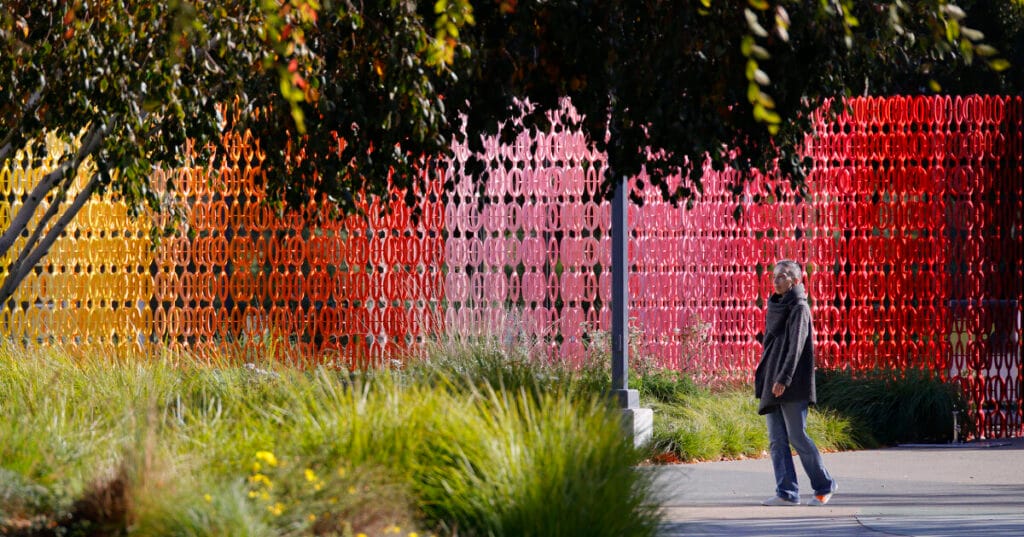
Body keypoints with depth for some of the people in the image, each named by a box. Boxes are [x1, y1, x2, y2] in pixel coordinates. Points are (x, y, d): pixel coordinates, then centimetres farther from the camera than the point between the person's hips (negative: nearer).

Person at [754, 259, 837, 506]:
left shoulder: (799, 308, -8)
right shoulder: (776, 306, 17)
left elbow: (796, 346, -17)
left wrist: (783, 379, -24)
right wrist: (763, 379, 18)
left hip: (792, 385, -8)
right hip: (772, 383, 8)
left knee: (797, 436, -5)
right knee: (776, 440, 2)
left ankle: (824, 485, 8)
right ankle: (786, 493, 2)